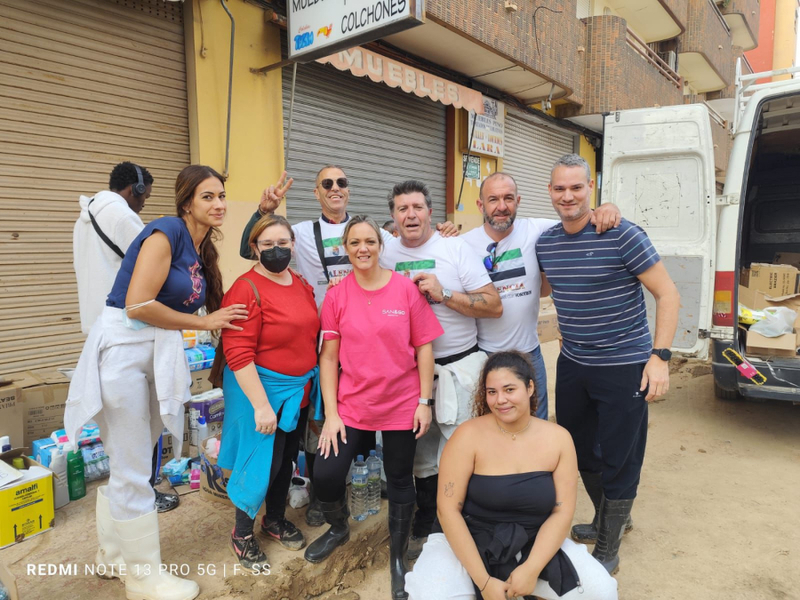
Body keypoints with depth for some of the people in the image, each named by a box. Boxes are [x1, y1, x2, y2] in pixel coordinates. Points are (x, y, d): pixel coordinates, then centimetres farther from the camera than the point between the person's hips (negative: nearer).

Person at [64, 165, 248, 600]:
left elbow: (200, 308, 13)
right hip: (123, 347, -8)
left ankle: (114, 554, 38)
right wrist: (205, 322, -12)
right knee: (133, 472, 3)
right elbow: (138, 305, -21)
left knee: (128, 464, 20)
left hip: (159, 352, 8)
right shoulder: (166, 232, -13)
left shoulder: (203, 250, 11)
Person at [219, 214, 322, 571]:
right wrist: (261, 405, -23)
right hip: (262, 388, -7)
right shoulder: (246, 289, -18)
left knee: (287, 457, 19)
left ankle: (276, 520, 42)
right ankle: (242, 533, 28)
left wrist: (312, 382, 12)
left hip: (298, 389, 7)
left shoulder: (302, 285, 4)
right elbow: (238, 354, -22)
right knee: (262, 460, 3)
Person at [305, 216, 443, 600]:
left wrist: (424, 402, -5)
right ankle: (338, 528, 35)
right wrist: (331, 414, -5)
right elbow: (329, 357, -2)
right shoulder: (336, 296, -3)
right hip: (352, 405, 1)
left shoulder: (406, 289, -7)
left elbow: (424, 347, -3)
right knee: (325, 475, 0)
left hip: (402, 404, -1)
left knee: (399, 480, 12)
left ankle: (398, 557, 36)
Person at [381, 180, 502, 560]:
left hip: (458, 366, -3)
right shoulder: (387, 257, 5)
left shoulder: (456, 248, -5)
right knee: (421, 454, 15)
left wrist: (443, 294, -18)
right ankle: (425, 526, 33)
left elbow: (494, 305, -10)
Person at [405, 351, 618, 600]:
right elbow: (448, 509, -16)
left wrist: (531, 568, -16)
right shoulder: (468, 436, -17)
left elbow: (562, 512, -5)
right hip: (467, 541, -2)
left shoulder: (558, 439, -7)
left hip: (534, 544, 3)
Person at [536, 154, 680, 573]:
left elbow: (667, 294, -12)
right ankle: (607, 519, 45)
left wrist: (660, 356, -19)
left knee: (617, 460, 5)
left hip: (623, 366, -6)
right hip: (572, 364, 6)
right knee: (580, 452, 19)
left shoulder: (621, 235, -15)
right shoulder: (545, 243, 2)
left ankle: (608, 550, 25)